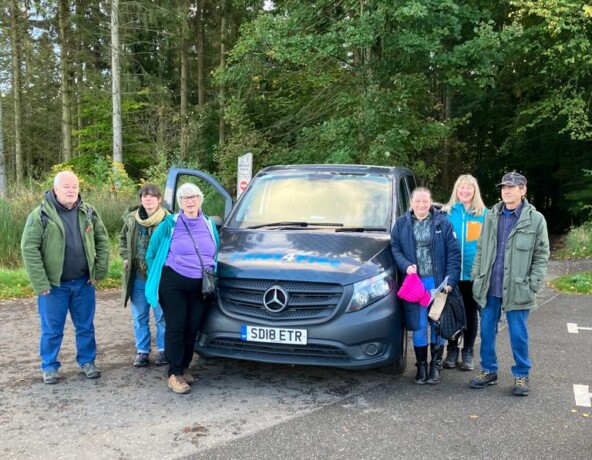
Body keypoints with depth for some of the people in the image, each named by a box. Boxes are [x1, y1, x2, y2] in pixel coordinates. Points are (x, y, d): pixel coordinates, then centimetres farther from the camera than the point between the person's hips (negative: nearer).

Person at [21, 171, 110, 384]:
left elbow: (102, 240, 9)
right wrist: (40, 283, -16)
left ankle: (87, 361, 30)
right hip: (54, 284, -3)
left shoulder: (88, 212, 2)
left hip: (83, 282, 3)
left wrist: (99, 270, 0)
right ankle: (49, 366, 25)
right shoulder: (41, 214, -10)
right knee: (52, 329, 8)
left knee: (86, 326, 13)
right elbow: (29, 248, -12)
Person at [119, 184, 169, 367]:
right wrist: (125, 257, 8)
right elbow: (122, 239, 19)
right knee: (140, 317, 14)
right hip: (137, 278, 4)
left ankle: (163, 349, 23)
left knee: (162, 317, 7)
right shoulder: (131, 218, 3)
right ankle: (142, 350, 26)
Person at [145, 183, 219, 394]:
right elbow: (151, 253, 4)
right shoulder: (170, 224, -1)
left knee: (192, 328, 7)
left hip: (201, 286, 3)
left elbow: (215, 255, 19)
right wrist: (157, 278, 1)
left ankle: (184, 367, 25)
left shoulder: (209, 225, 10)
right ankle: (175, 373, 6)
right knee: (176, 327, -3)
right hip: (173, 284, -3)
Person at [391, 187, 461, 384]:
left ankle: (436, 365, 21)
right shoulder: (401, 224, 4)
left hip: (438, 282, -1)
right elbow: (395, 249, 5)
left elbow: (453, 254, -2)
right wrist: (406, 266, -13)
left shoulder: (443, 223, 0)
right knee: (418, 326, 6)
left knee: (438, 324, 7)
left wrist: (450, 280, -9)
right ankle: (421, 365, 20)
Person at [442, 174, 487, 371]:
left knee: (471, 312, 10)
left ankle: (468, 352, 22)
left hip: (474, 272, 0)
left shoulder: (484, 214, 1)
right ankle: (452, 350, 23)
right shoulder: (447, 212, 2)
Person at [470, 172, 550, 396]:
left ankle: (521, 375, 21)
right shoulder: (491, 216, 8)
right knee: (487, 331, 10)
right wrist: (477, 276, 7)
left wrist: (533, 285, -9)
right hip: (489, 287, 4)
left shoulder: (535, 219, -3)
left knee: (518, 334, 4)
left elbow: (541, 256, -2)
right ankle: (488, 371, 25)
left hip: (517, 289, -3)